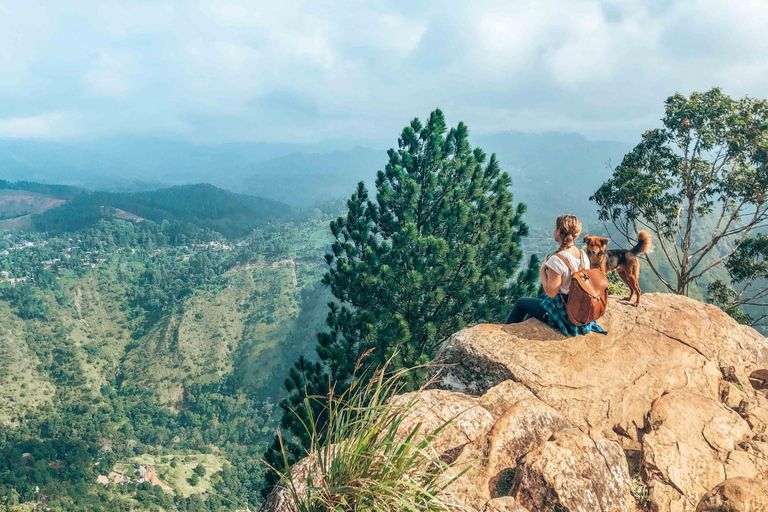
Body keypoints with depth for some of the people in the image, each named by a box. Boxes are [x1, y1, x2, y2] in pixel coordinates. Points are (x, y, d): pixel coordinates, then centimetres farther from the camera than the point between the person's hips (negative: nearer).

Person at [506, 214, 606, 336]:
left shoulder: (557, 260, -28)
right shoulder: (583, 255, -3)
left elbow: (551, 292, -24)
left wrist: (542, 270, -12)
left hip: (562, 312, -8)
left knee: (521, 303, 15)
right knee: (541, 296, 35)